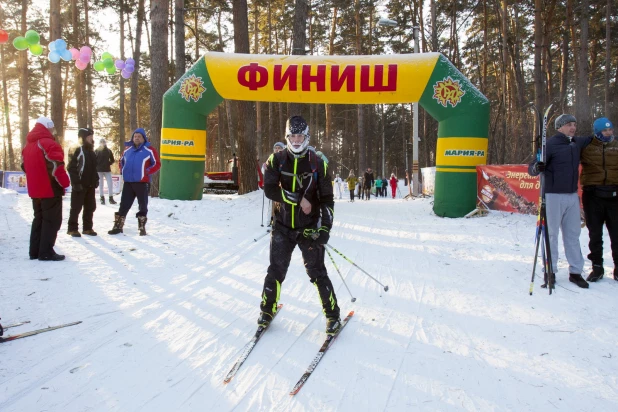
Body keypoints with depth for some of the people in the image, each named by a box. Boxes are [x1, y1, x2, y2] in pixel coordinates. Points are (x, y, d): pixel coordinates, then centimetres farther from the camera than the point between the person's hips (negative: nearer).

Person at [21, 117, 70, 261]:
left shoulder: (28, 146, 16)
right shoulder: (49, 144, -13)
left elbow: (25, 166, 20)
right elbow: (56, 167, -21)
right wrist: (65, 183, -11)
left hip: (35, 190, 9)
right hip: (51, 189, -9)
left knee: (39, 219, 16)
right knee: (51, 220, -3)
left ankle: (35, 251, 18)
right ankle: (46, 252, -4)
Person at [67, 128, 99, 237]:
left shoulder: (92, 152, 15)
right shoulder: (77, 151, -10)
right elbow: (71, 168, -15)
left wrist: (96, 180, 12)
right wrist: (76, 182, -19)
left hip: (90, 185, 8)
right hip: (79, 185, -8)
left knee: (90, 207, 11)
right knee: (76, 207, -1)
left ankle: (87, 228, 20)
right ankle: (72, 229, 8)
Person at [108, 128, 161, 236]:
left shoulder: (149, 150, -4)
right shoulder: (128, 150, 13)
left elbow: (157, 164, -4)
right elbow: (122, 161, 27)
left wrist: (147, 172, -14)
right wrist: (122, 171, 9)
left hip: (142, 182, -4)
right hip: (128, 182, 4)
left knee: (142, 205, 5)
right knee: (124, 204, 7)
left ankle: (142, 227, 15)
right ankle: (118, 226, 13)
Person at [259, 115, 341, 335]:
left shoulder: (318, 163, -4)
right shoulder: (276, 160, -1)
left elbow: (327, 198, -3)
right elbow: (270, 189, -13)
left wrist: (325, 228, -13)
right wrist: (298, 199, -20)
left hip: (309, 228, -1)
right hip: (282, 226, 2)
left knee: (317, 272, 0)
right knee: (276, 270, 8)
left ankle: (333, 316, 14)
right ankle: (267, 310, 28)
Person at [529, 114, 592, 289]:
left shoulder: (577, 143, 11)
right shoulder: (551, 144, -8)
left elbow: (592, 139, 36)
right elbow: (532, 168, -15)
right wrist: (536, 168, -35)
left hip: (572, 196, 6)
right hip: (554, 196, -6)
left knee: (573, 234, 10)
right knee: (551, 234, -1)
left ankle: (576, 271, 19)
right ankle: (550, 272, 7)